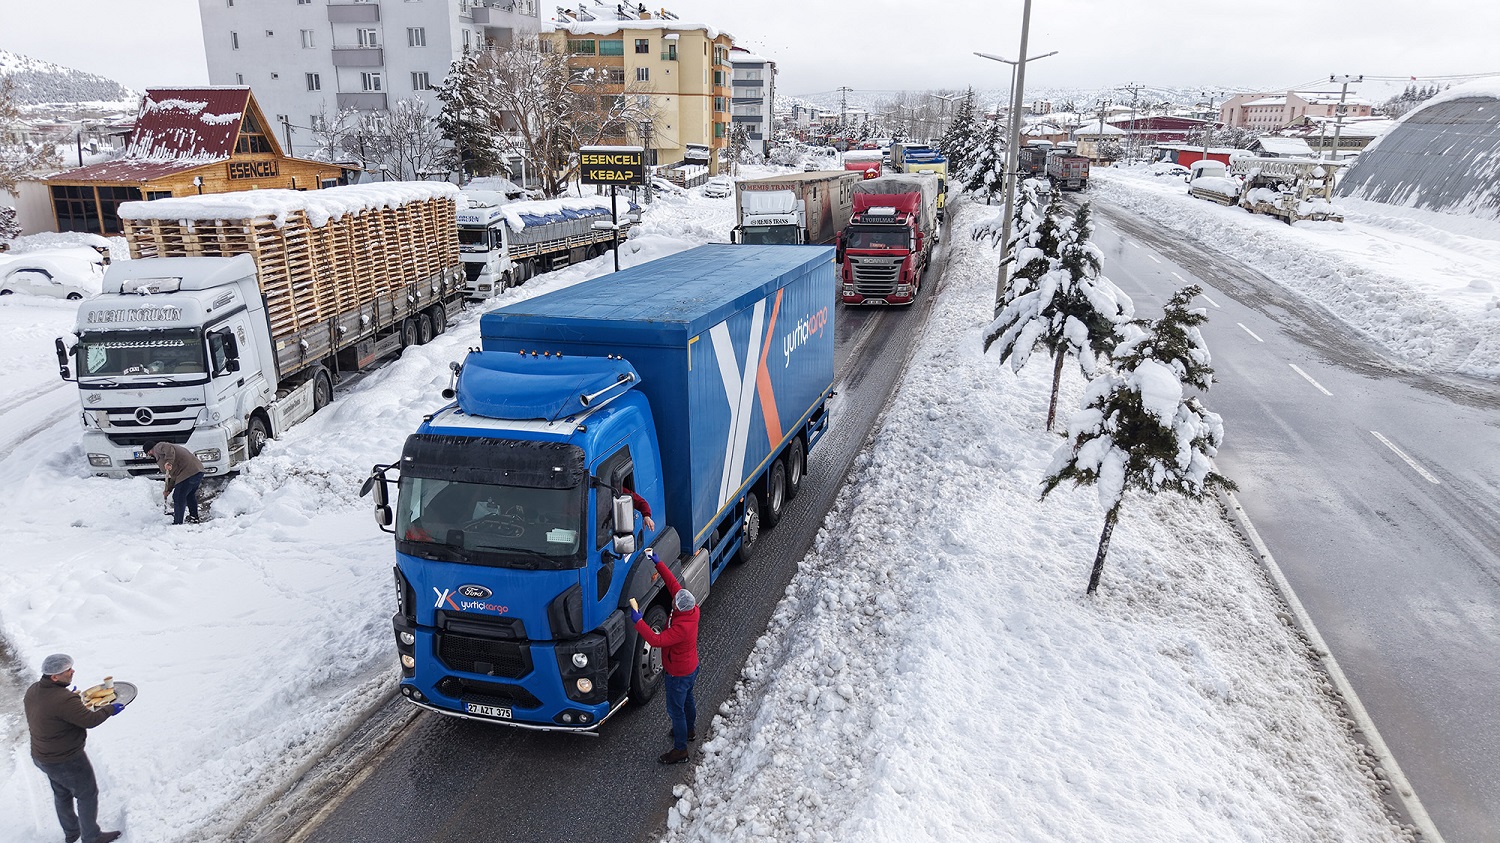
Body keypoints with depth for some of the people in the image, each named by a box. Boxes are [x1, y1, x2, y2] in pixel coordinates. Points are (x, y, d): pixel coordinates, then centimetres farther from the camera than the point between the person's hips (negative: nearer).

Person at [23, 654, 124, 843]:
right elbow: (89, 720, -27)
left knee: (62, 794, 28)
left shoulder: (33, 690, -7)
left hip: (41, 756, 9)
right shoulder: (64, 700, -35)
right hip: (65, 762, -9)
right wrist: (110, 709, -11)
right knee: (87, 795, 11)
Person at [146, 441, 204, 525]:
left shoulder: (158, 447, 7)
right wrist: (168, 489, 33)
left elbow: (169, 449, -20)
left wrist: (169, 462, -28)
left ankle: (177, 523, 2)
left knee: (178, 498, -2)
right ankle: (194, 518, 39)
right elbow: (174, 476, 33)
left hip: (188, 473, -10)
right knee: (190, 495, 28)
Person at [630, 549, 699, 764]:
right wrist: (658, 563, -11)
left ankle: (680, 750, 27)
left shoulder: (681, 628, -41)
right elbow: (673, 583, -11)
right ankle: (690, 730, 53)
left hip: (678, 674, -9)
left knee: (676, 710, 10)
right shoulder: (692, 609, -18)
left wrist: (638, 621, -35)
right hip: (692, 668, 9)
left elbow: (655, 640, -40)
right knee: (688, 699, 30)